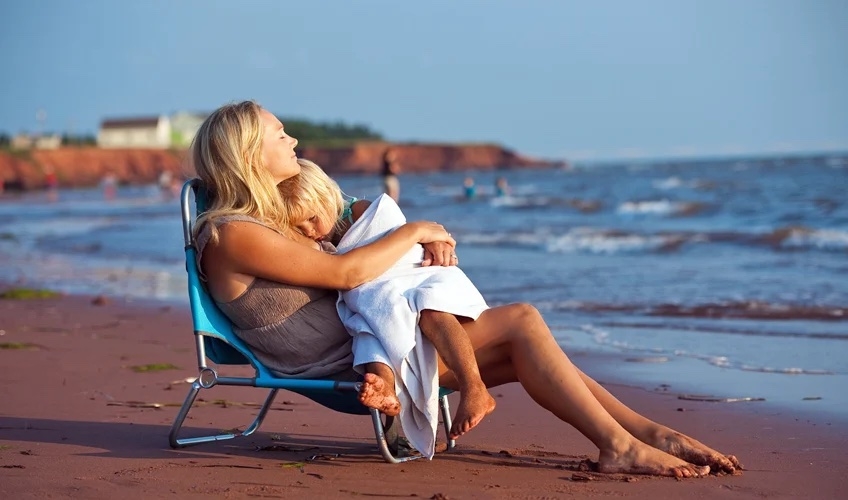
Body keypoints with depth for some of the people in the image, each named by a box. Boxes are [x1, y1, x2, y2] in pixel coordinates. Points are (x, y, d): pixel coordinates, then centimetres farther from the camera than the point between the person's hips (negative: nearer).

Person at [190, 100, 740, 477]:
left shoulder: (273, 222, 17)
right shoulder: (231, 235, -14)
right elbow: (343, 273, -20)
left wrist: (424, 244, 3)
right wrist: (413, 232, -6)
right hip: (340, 366, -10)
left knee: (523, 351, 2)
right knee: (521, 322, -14)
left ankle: (650, 433, 2)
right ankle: (619, 445, -10)